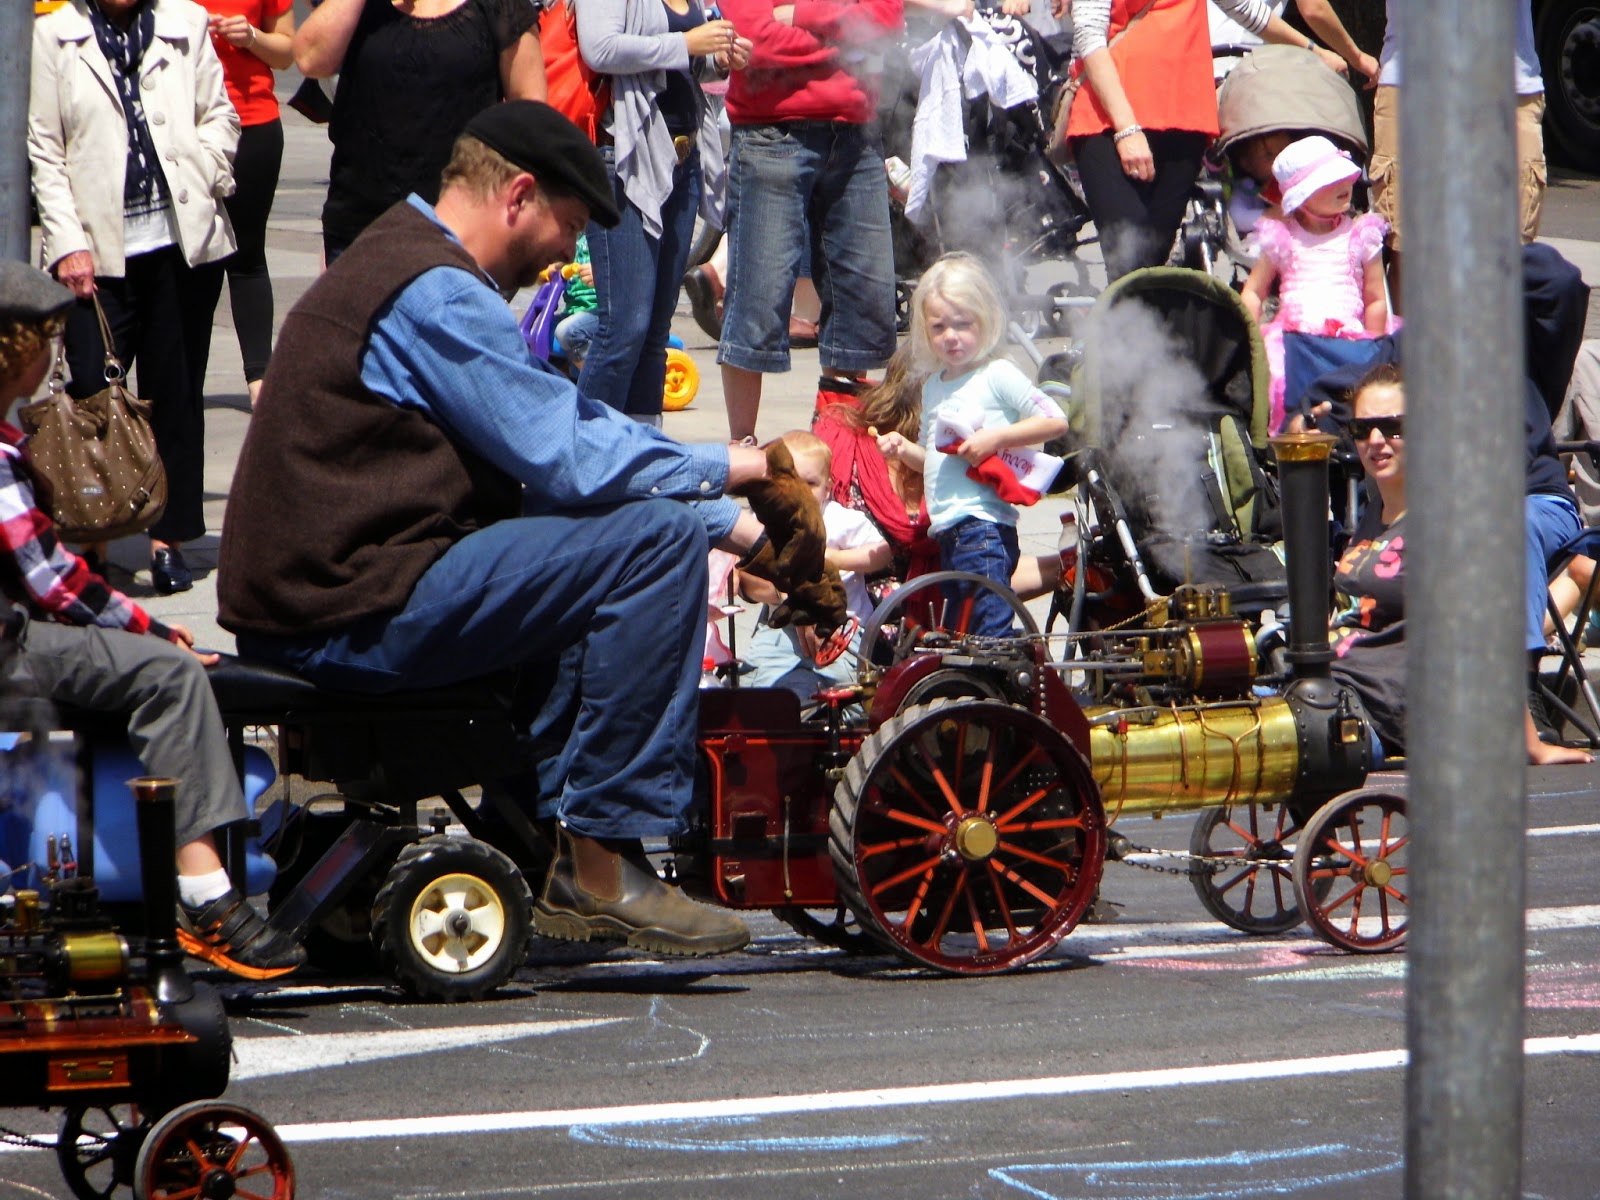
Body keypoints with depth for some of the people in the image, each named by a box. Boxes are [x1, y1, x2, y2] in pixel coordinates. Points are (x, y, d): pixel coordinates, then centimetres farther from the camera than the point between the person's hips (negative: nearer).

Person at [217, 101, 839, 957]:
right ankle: (603, 867, -12)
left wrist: (741, 528, 16)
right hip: (355, 618, -11)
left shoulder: (398, 261, 22)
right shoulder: (436, 292, -13)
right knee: (656, 540, -16)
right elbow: (569, 460, -18)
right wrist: (726, 469, -2)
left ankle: (540, 840, 23)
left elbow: (572, 432, 23)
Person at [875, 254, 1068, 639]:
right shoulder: (934, 387, 18)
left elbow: (1055, 421, -12)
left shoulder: (998, 376, -5)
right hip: (946, 531, 9)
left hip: (984, 524, -9)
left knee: (990, 630, -12)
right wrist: (903, 449, 6)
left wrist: (995, 438, -18)